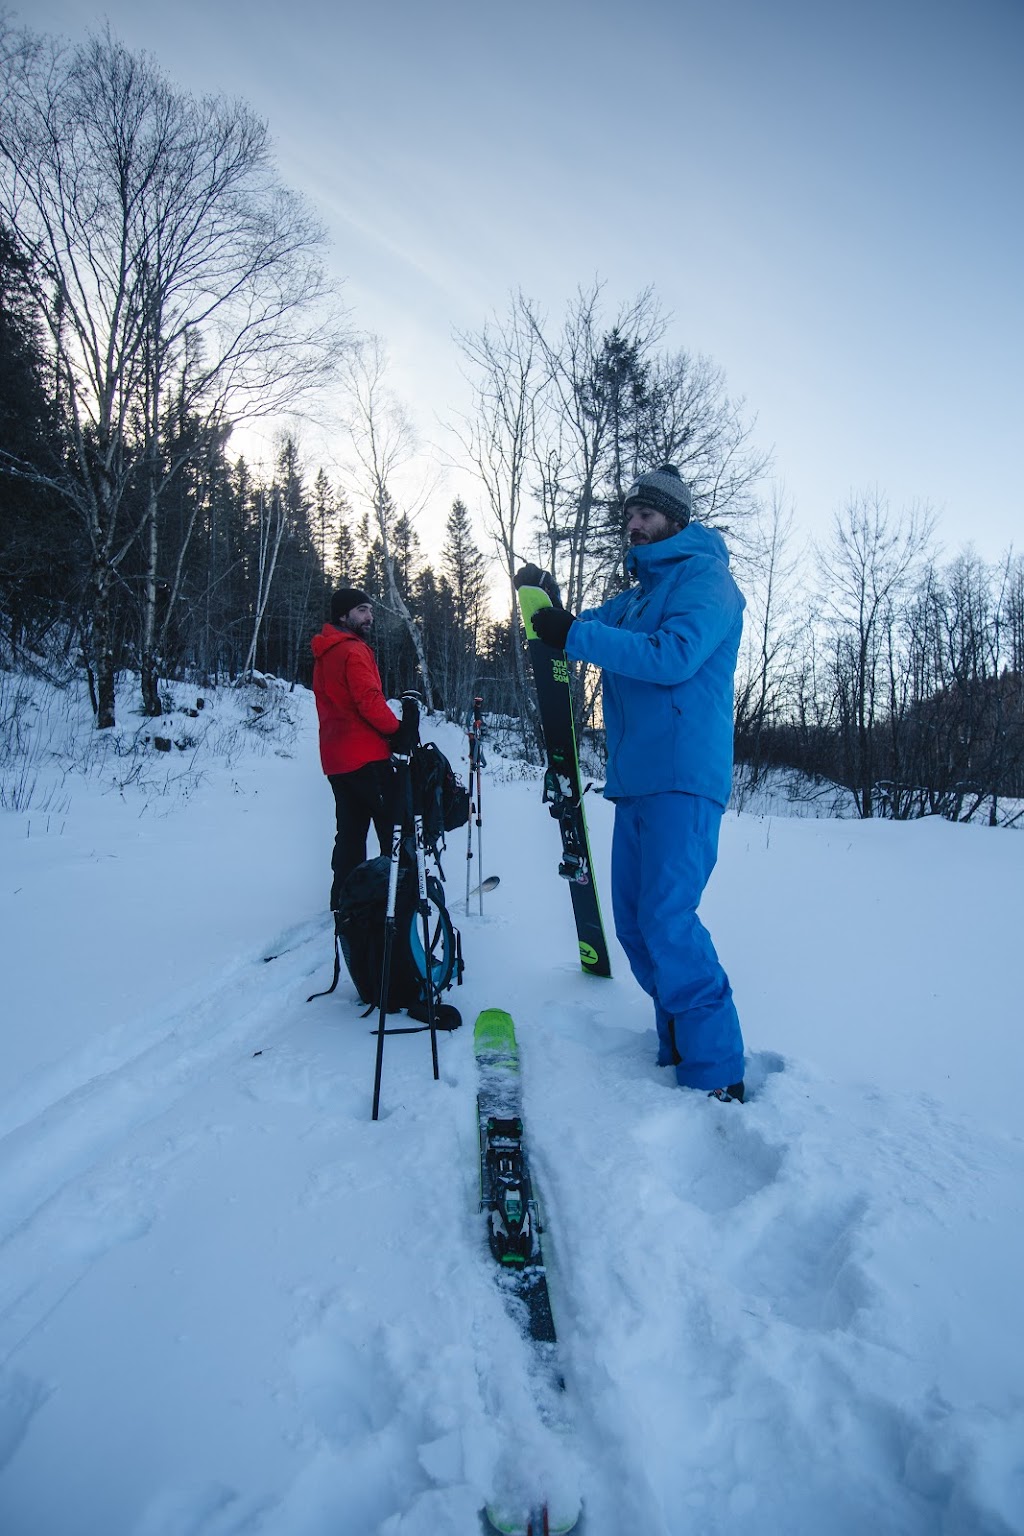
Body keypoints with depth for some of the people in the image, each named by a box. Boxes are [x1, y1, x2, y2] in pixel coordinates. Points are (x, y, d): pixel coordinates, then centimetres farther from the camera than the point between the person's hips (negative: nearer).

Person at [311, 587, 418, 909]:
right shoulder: (354, 651, -11)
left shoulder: (323, 654, 18)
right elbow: (370, 701, -21)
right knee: (393, 826, -4)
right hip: (366, 756, -9)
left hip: (336, 758, 9)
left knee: (351, 831, 13)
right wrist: (399, 730, -9)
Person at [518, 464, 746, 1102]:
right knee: (635, 923, 9)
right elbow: (587, 630, 20)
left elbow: (675, 656, -19)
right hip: (635, 780, 9)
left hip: (684, 776, -9)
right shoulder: (638, 596, 26)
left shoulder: (706, 578, -2)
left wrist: (576, 635, -19)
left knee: (667, 919, -17)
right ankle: (680, 1050, 21)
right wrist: (548, 602, 0)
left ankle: (718, 1078, -8)